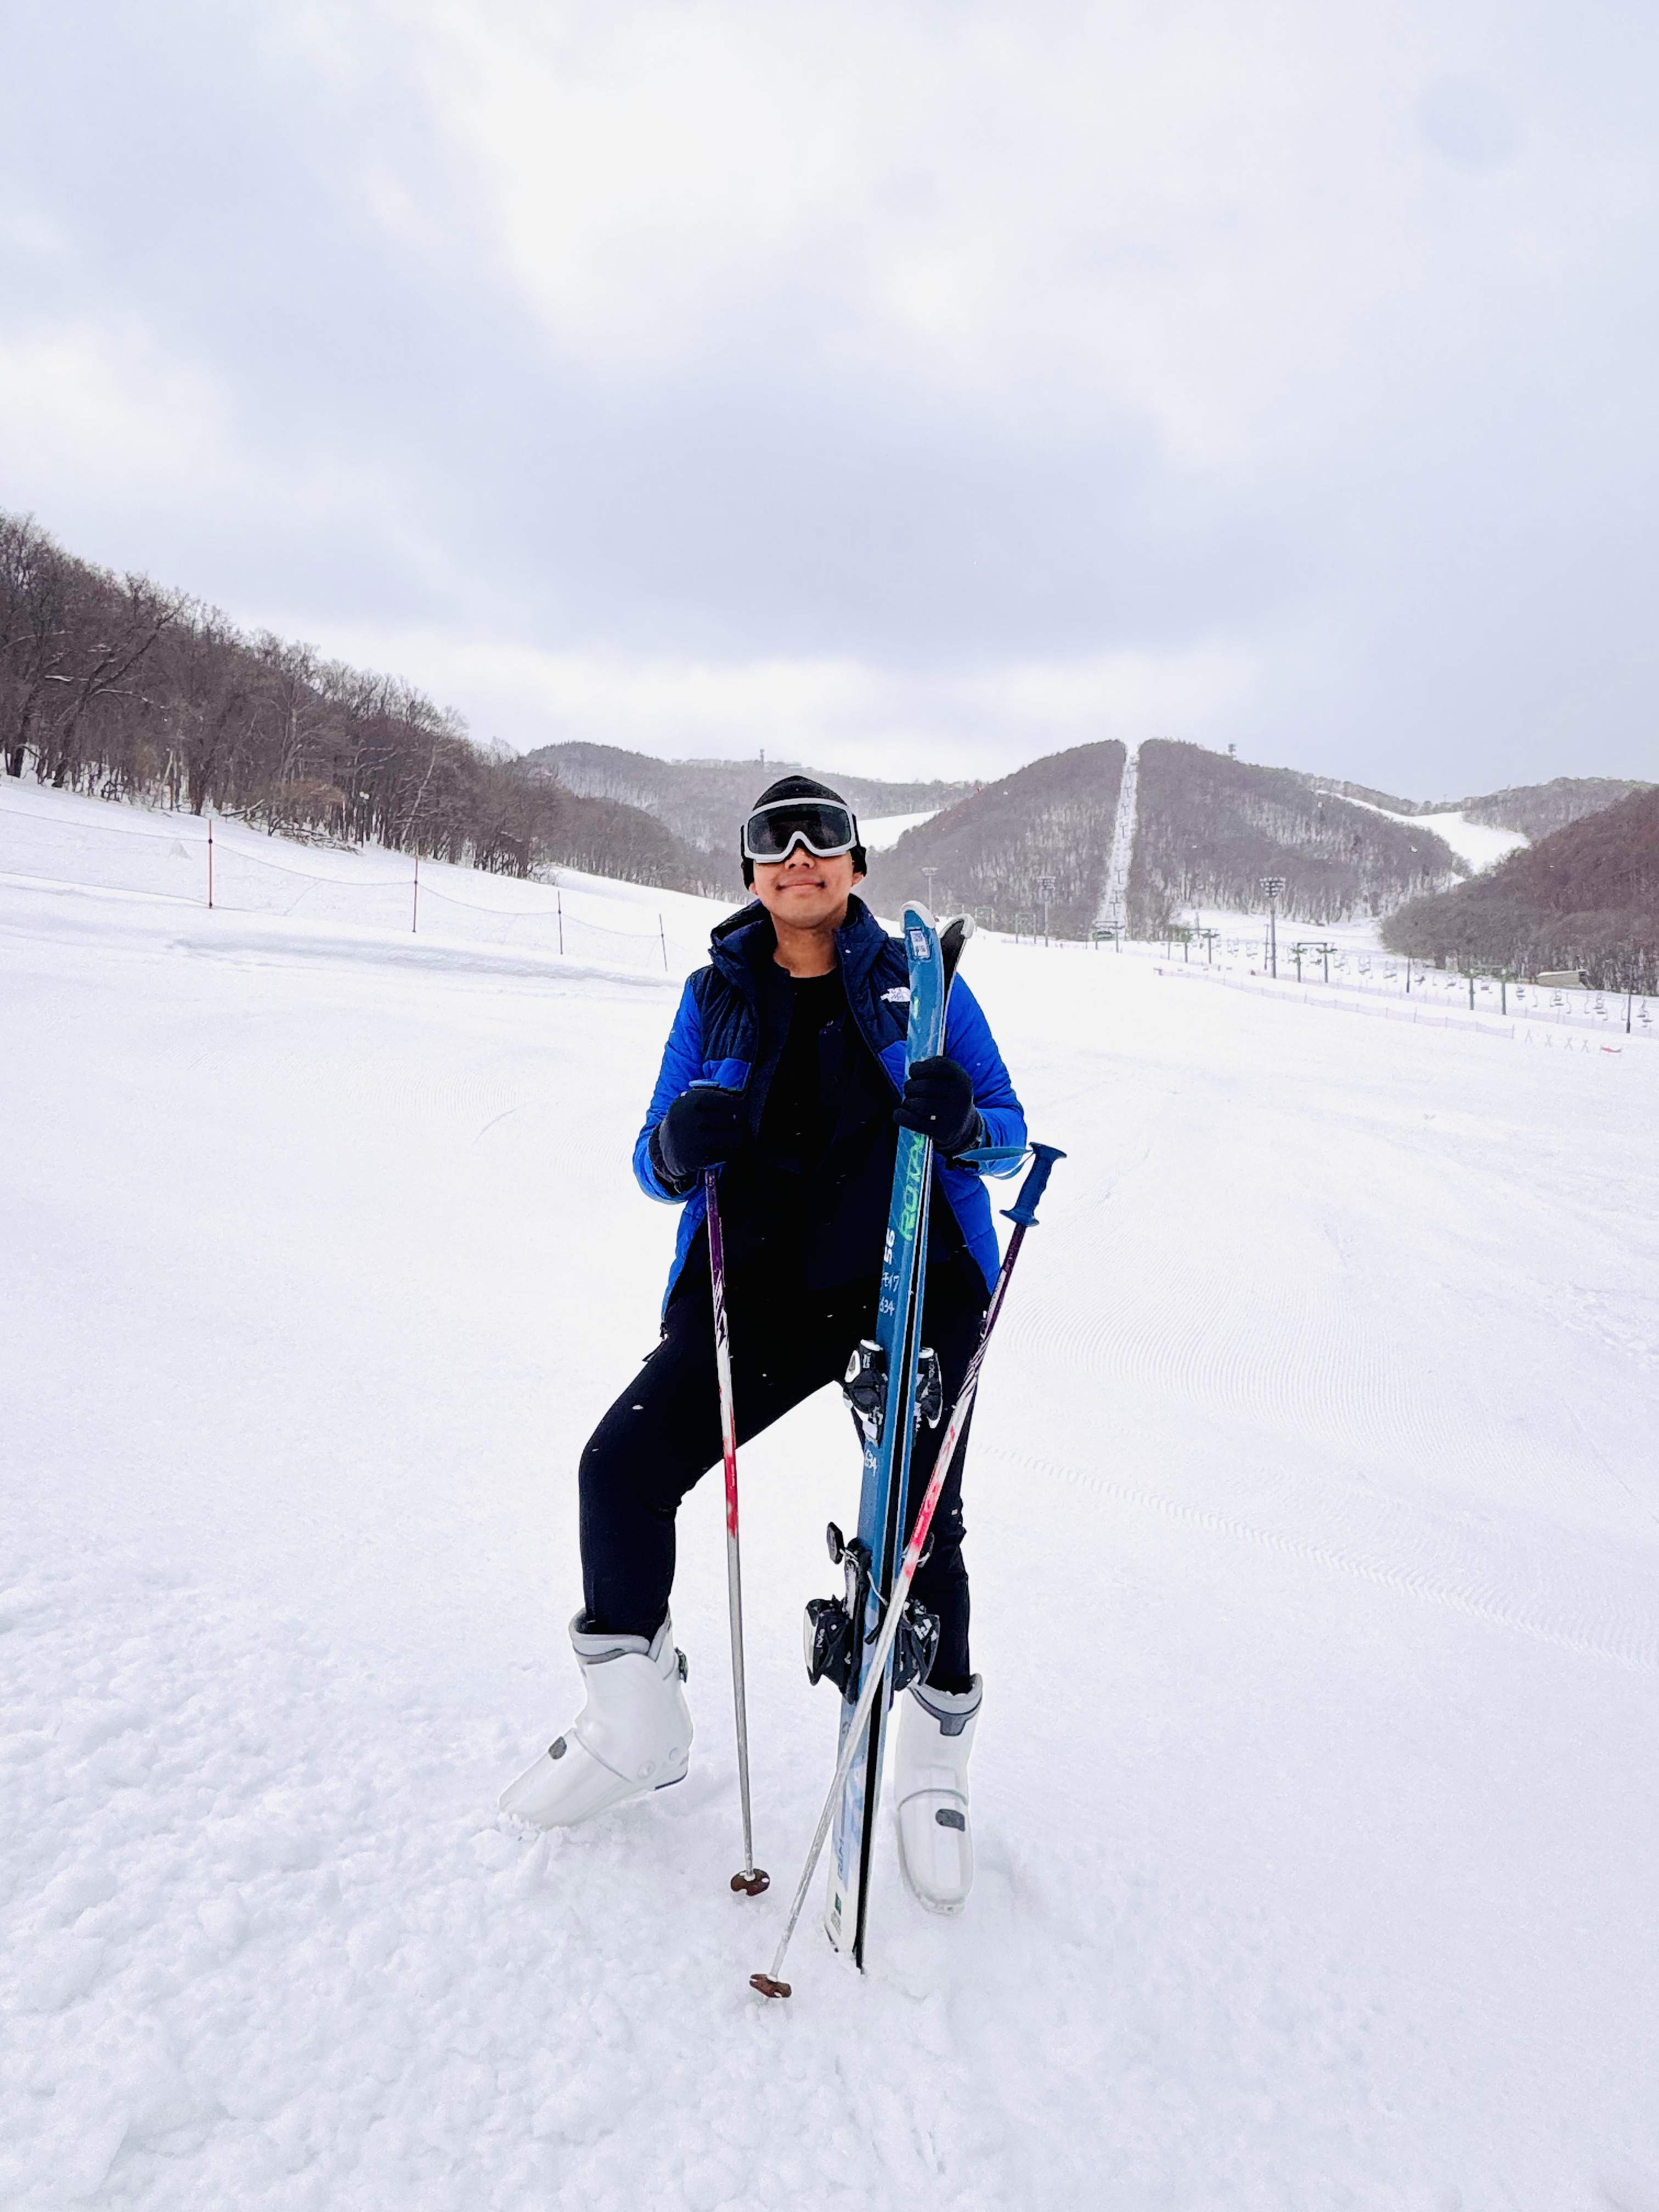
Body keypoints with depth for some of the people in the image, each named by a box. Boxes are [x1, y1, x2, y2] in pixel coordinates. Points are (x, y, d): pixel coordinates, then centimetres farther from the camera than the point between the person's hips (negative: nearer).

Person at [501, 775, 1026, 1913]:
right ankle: (637, 1725, 18)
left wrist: (961, 1123, -21)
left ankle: (935, 1766, 29)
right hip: (759, 1289, 3)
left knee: (920, 1528, 0)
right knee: (622, 1466, -7)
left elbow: (1009, 1126, 3)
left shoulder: (916, 981, 2)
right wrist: (681, 1143, -18)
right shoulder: (718, 995, 8)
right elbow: (657, 1166, 7)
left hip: (915, 1291, -2)